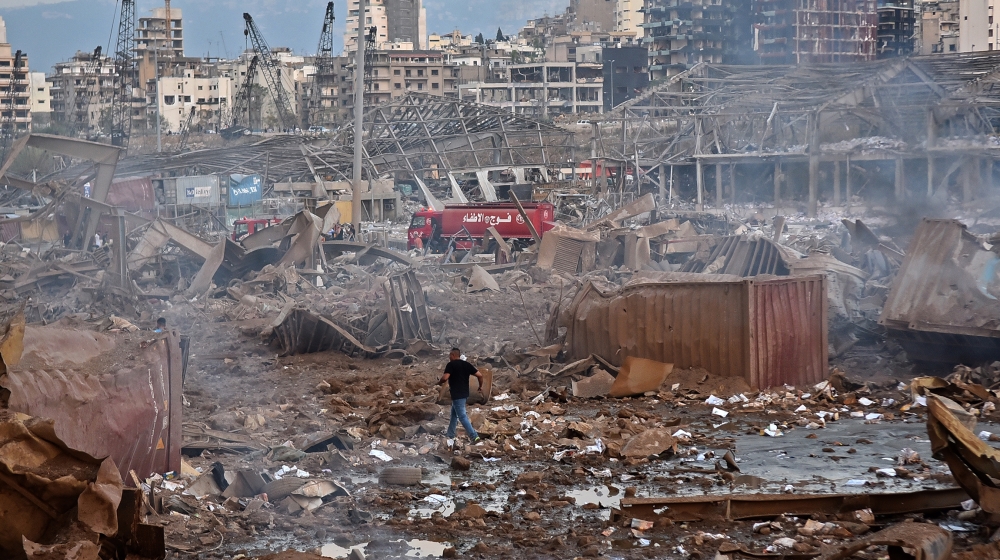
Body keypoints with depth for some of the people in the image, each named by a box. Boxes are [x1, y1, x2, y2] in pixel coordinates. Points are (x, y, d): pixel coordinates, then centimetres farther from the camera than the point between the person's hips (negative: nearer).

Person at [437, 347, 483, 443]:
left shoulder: (451, 365, -11)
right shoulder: (466, 364, 8)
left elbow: (445, 378, -23)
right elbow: (479, 375, 3)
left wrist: (439, 383, -2)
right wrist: (481, 386, 17)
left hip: (457, 395, -8)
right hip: (464, 394, 8)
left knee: (462, 416, -7)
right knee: (454, 413, 23)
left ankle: (474, 436, -14)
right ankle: (450, 434, 32)